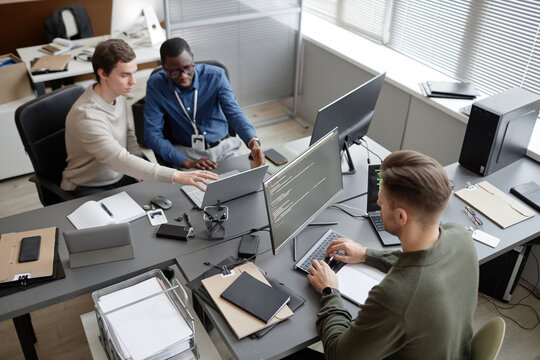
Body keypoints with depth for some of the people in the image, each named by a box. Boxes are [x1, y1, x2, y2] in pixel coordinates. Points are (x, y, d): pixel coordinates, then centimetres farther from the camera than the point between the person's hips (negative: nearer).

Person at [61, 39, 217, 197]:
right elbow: (120, 160, -37)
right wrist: (176, 176, -45)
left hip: (120, 177, 7)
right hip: (89, 189, -7)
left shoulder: (118, 94, -1)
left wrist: (138, 171, -2)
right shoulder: (86, 115, -29)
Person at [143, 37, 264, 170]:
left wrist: (253, 142, -38)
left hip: (224, 148, 1)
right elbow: (152, 135, -10)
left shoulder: (215, 76, -7)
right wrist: (187, 163, -24)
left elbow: (234, 113, -16)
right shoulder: (156, 84, -8)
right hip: (185, 152, -1)